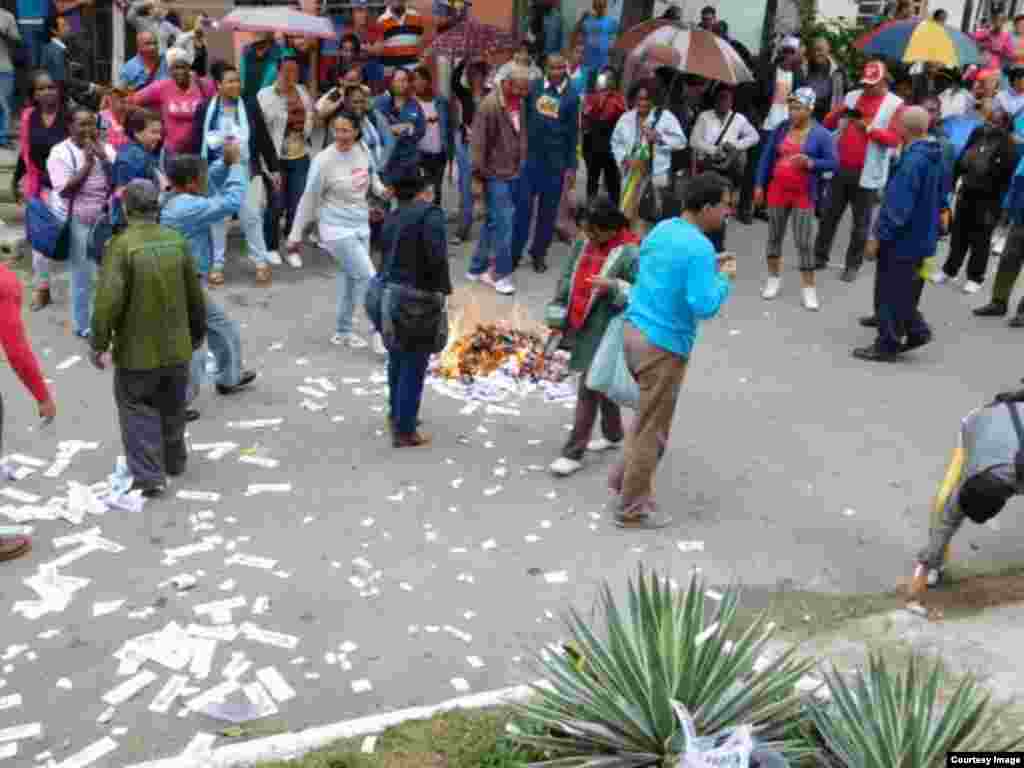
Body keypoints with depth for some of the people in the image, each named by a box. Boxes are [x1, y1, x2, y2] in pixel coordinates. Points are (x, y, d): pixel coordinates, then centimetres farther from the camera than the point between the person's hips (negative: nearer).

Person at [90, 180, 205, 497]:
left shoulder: (121, 245, -18)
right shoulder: (176, 241, -2)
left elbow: (110, 299, -20)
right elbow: (195, 294, 5)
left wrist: (98, 343, -9)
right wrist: (198, 330, 20)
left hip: (137, 348, -4)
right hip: (176, 345, 5)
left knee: (137, 407, 11)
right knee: (172, 406, 21)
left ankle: (149, 474, 5)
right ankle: (174, 460, 38)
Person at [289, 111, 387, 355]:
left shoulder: (363, 150, -3)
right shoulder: (324, 161, -18)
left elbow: (372, 175, 18)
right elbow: (308, 199, -11)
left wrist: (381, 189, -3)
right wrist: (296, 235, -6)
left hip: (361, 226, 6)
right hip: (338, 230, -6)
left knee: (351, 277, 15)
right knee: (368, 277, -9)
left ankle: (343, 332, 31)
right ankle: (380, 334, 4)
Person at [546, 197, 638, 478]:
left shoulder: (630, 253, -16)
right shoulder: (583, 244, 5)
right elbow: (567, 280, 11)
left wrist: (614, 287, -32)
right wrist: (558, 318, 8)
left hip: (605, 333, -7)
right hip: (581, 327, 7)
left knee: (589, 390, -4)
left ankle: (573, 453, 4)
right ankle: (614, 434, 39)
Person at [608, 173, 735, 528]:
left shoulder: (662, 228, 8)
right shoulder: (699, 248, -18)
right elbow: (703, 306, -23)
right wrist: (724, 278, -6)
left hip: (634, 330, 8)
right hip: (663, 345, -8)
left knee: (647, 416, 26)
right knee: (652, 430, 5)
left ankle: (622, 479, 33)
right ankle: (632, 508, 16)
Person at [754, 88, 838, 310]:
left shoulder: (821, 134, -6)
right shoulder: (781, 129, 2)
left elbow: (833, 163, -6)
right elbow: (767, 157, 8)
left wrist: (810, 163, -23)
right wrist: (759, 185, 6)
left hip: (803, 194, -3)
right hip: (777, 190, 3)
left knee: (804, 242, -3)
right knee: (775, 236, 13)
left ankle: (809, 288, 6)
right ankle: (774, 278, 29)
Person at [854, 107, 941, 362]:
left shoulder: (913, 160, -24)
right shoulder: (934, 156, 6)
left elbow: (898, 205, -26)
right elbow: (938, 197, 16)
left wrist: (878, 236, -20)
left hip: (902, 238, -9)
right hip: (920, 238, 9)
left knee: (890, 294, 3)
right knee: (903, 291, 23)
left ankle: (887, 346, 13)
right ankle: (916, 331, 27)